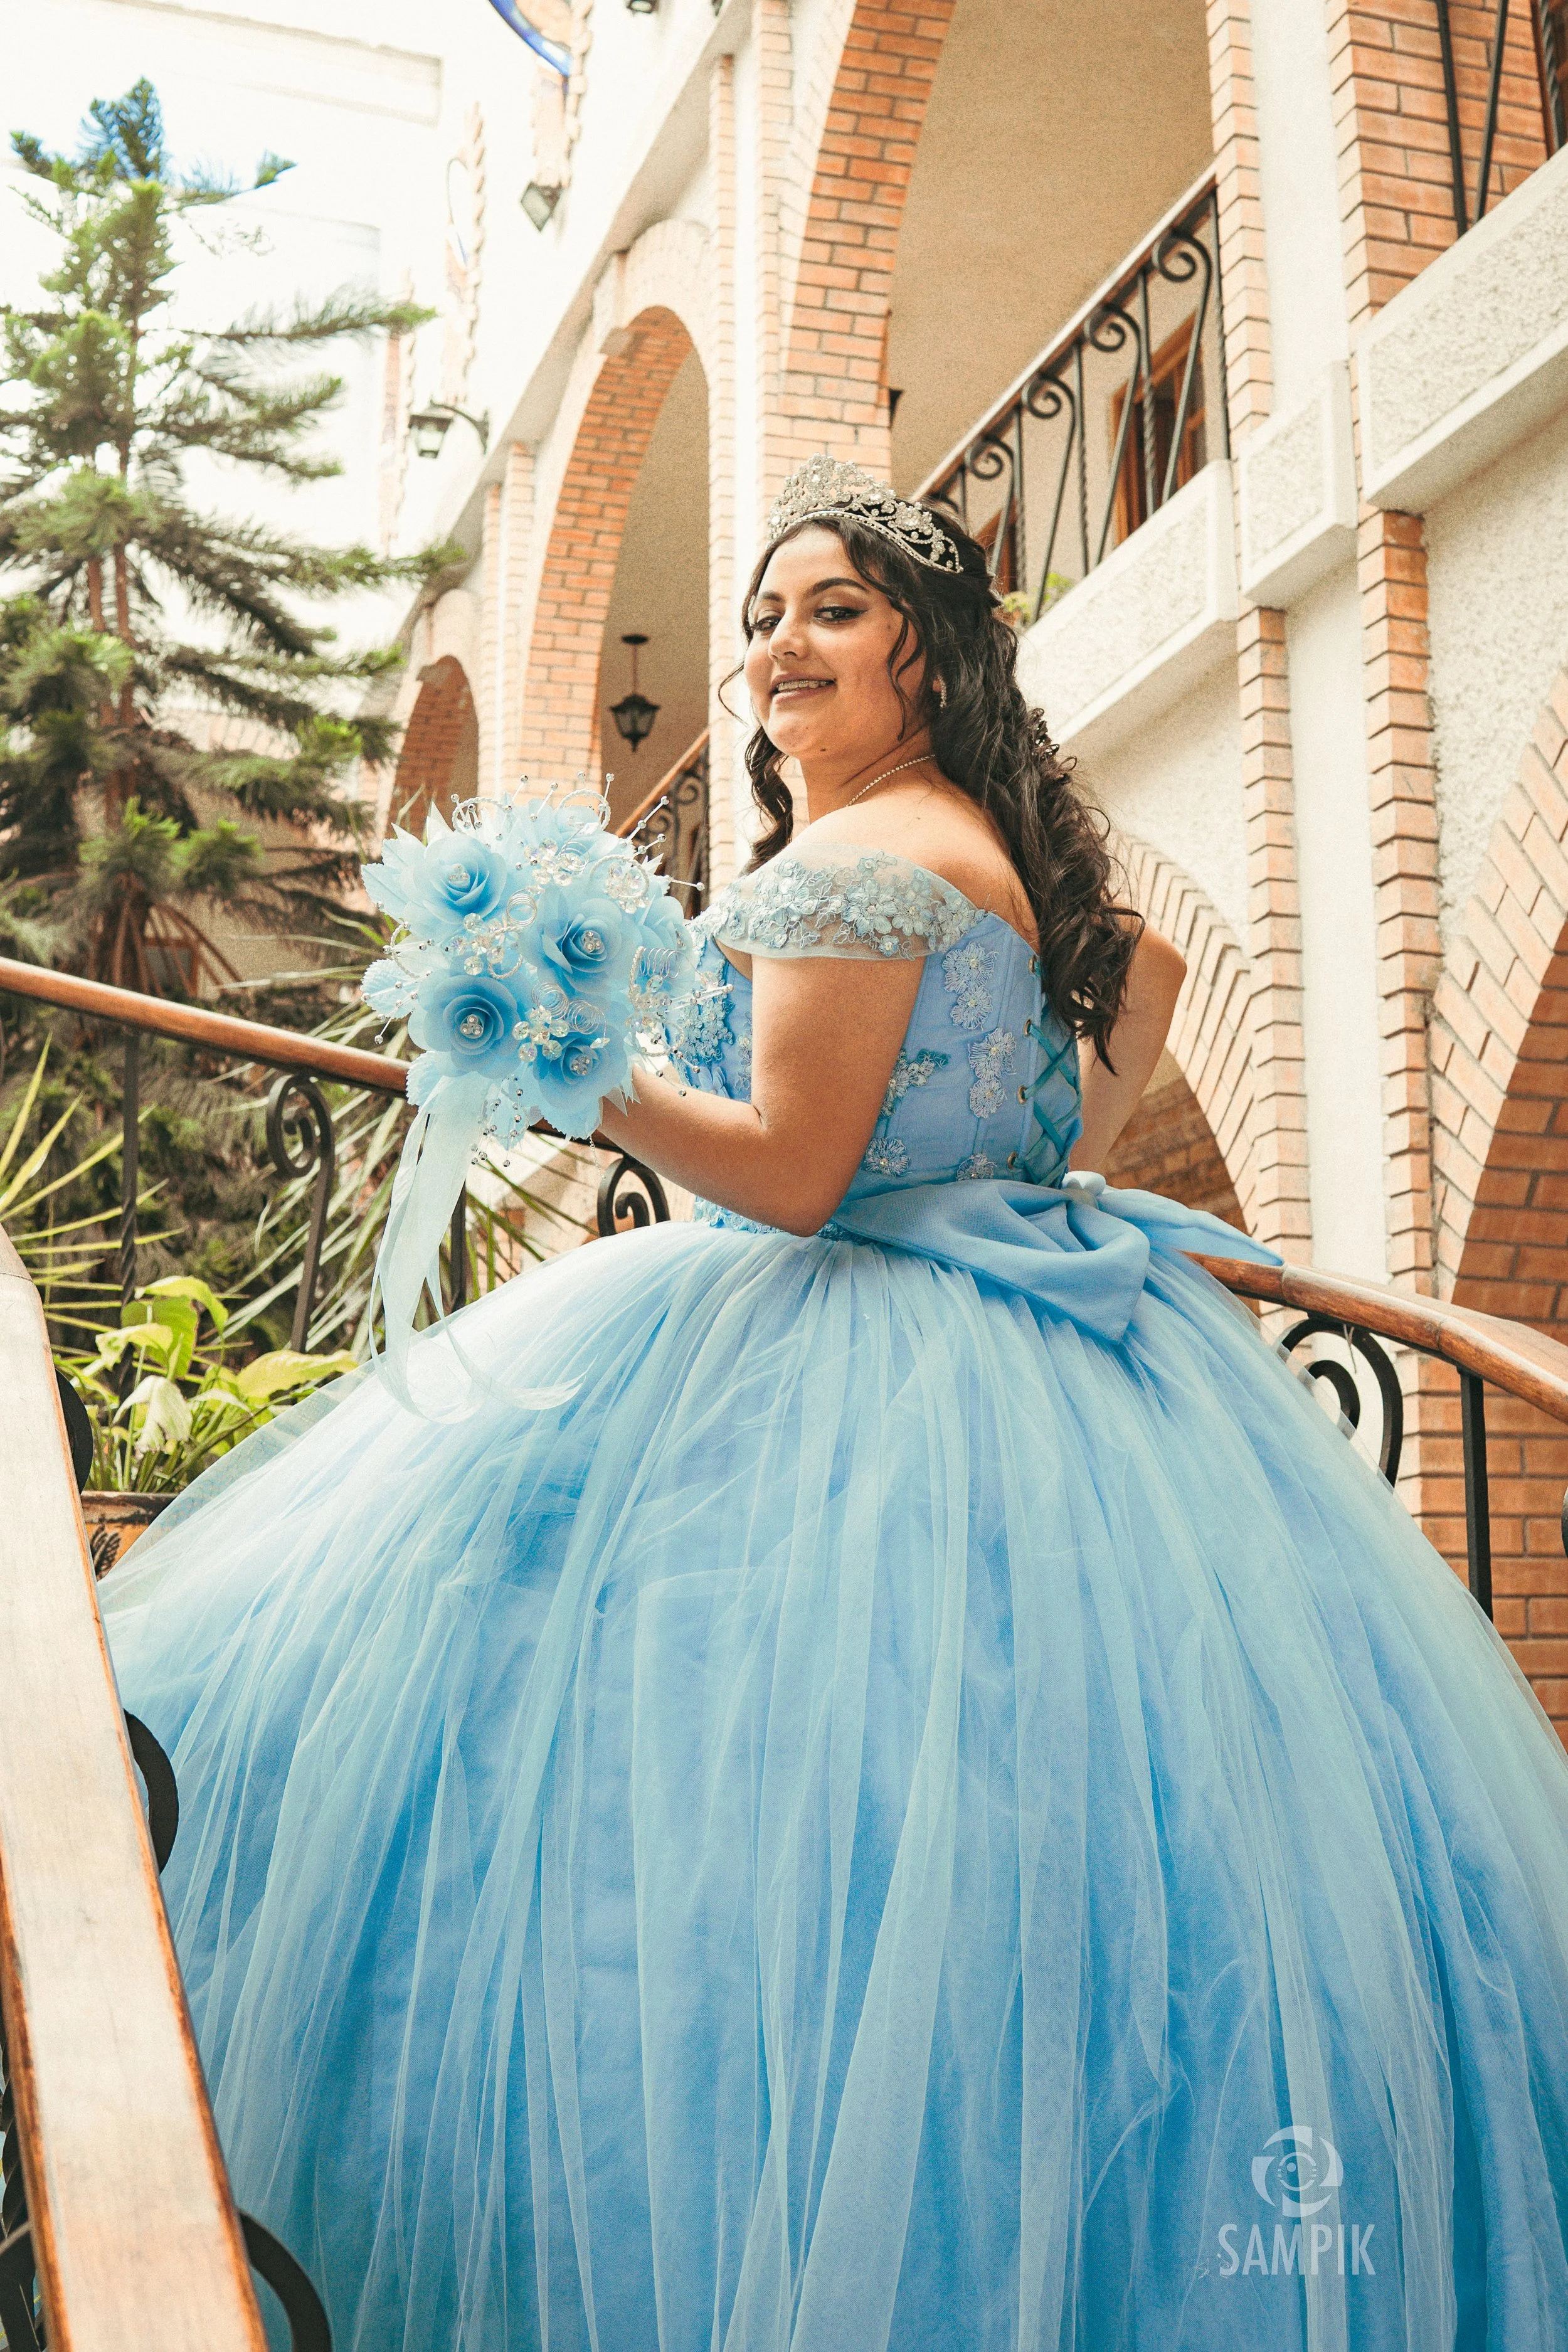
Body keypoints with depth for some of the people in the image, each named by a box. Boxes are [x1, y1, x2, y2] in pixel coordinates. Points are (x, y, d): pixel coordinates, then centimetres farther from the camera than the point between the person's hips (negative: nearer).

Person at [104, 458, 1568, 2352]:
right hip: (1019, 1335, 10)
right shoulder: (989, 843, 15)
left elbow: (792, 1173, -20)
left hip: (855, 1388, -10)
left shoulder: (846, 864, -15)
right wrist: (1072, 1161, 30)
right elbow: (1148, 965, 32)